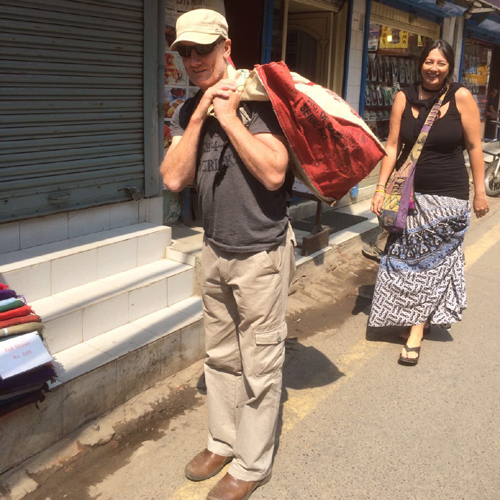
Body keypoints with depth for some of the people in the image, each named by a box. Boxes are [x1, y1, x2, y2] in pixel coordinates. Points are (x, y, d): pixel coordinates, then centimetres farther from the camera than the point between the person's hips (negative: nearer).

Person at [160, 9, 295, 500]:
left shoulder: (255, 99, -13)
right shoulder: (186, 112, 6)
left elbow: (273, 173, -25)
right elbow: (174, 179, -5)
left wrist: (229, 116, -19)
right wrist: (199, 116, -11)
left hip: (261, 252, -7)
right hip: (216, 249, 7)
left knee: (259, 365, 5)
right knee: (220, 356, 19)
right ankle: (223, 441, 38)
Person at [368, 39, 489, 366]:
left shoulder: (461, 97, -7)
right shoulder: (404, 98, 0)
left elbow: (474, 147, -2)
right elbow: (393, 146, 1)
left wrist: (480, 191, -2)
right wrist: (381, 187, -5)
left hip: (448, 195, -3)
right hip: (409, 192, 3)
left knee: (433, 263, 2)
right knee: (406, 260, 8)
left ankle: (416, 334, 7)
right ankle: (418, 319, 27)